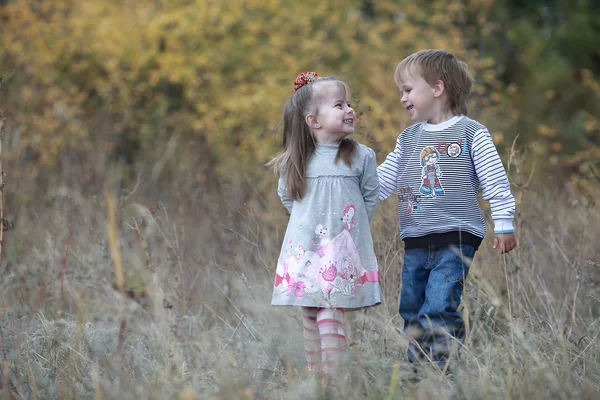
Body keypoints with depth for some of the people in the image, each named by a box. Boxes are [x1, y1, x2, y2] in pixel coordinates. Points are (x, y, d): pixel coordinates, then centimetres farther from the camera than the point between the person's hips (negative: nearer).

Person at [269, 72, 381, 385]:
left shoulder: (361, 157, -3)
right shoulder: (295, 162, -1)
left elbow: (371, 197, 8)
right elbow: (286, 196, 15)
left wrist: (349, 228, 7)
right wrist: (308, 222, 11)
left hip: (344, 252, -2)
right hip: (305, 250, 2)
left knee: (330, 317, -11)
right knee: (310, 319, 7)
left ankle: (333, 380, -9)